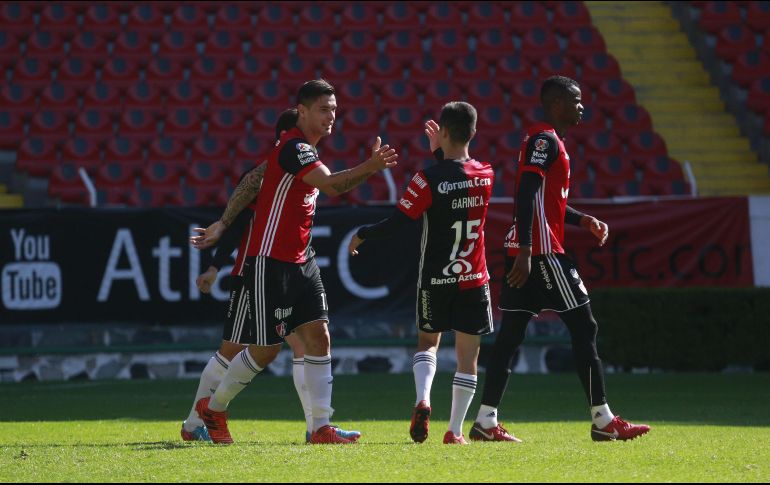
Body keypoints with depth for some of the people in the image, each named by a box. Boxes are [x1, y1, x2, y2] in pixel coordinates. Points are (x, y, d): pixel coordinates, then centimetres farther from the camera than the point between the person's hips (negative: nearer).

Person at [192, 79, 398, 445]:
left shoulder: (305, 150, 14)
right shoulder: (293, 147, -17)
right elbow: (331, 185, -26)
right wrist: (368, 168, -29)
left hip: (300, 260, 9)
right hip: (269, 263, -9)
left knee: (318, 336, -2)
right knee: (266, 349, -1)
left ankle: (321, 427, -4)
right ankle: (213, 408, 20)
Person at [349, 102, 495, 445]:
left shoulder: (428, 179, -14)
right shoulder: (485, 175, -2)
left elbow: (396, 225, -13)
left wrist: (362, 235, 2)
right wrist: (439, 152, 21)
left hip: (435, 279, -2)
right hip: (474, 281, 2)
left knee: (427, 342, 18)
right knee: (467, 357, 7)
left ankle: (422, 400, -8)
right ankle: (455, 431, 4)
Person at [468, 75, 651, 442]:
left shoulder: (546, 141, 21)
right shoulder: (545, 140, -11)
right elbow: (527, 197, -21)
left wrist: (585, 221, 17)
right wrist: (525, 253, -26)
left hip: (524, 253, 10)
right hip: (542, 252, -10)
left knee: (510, 335, 6)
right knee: (583, 327, -4)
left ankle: (486, 422, 3)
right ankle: (602, 421, 0)